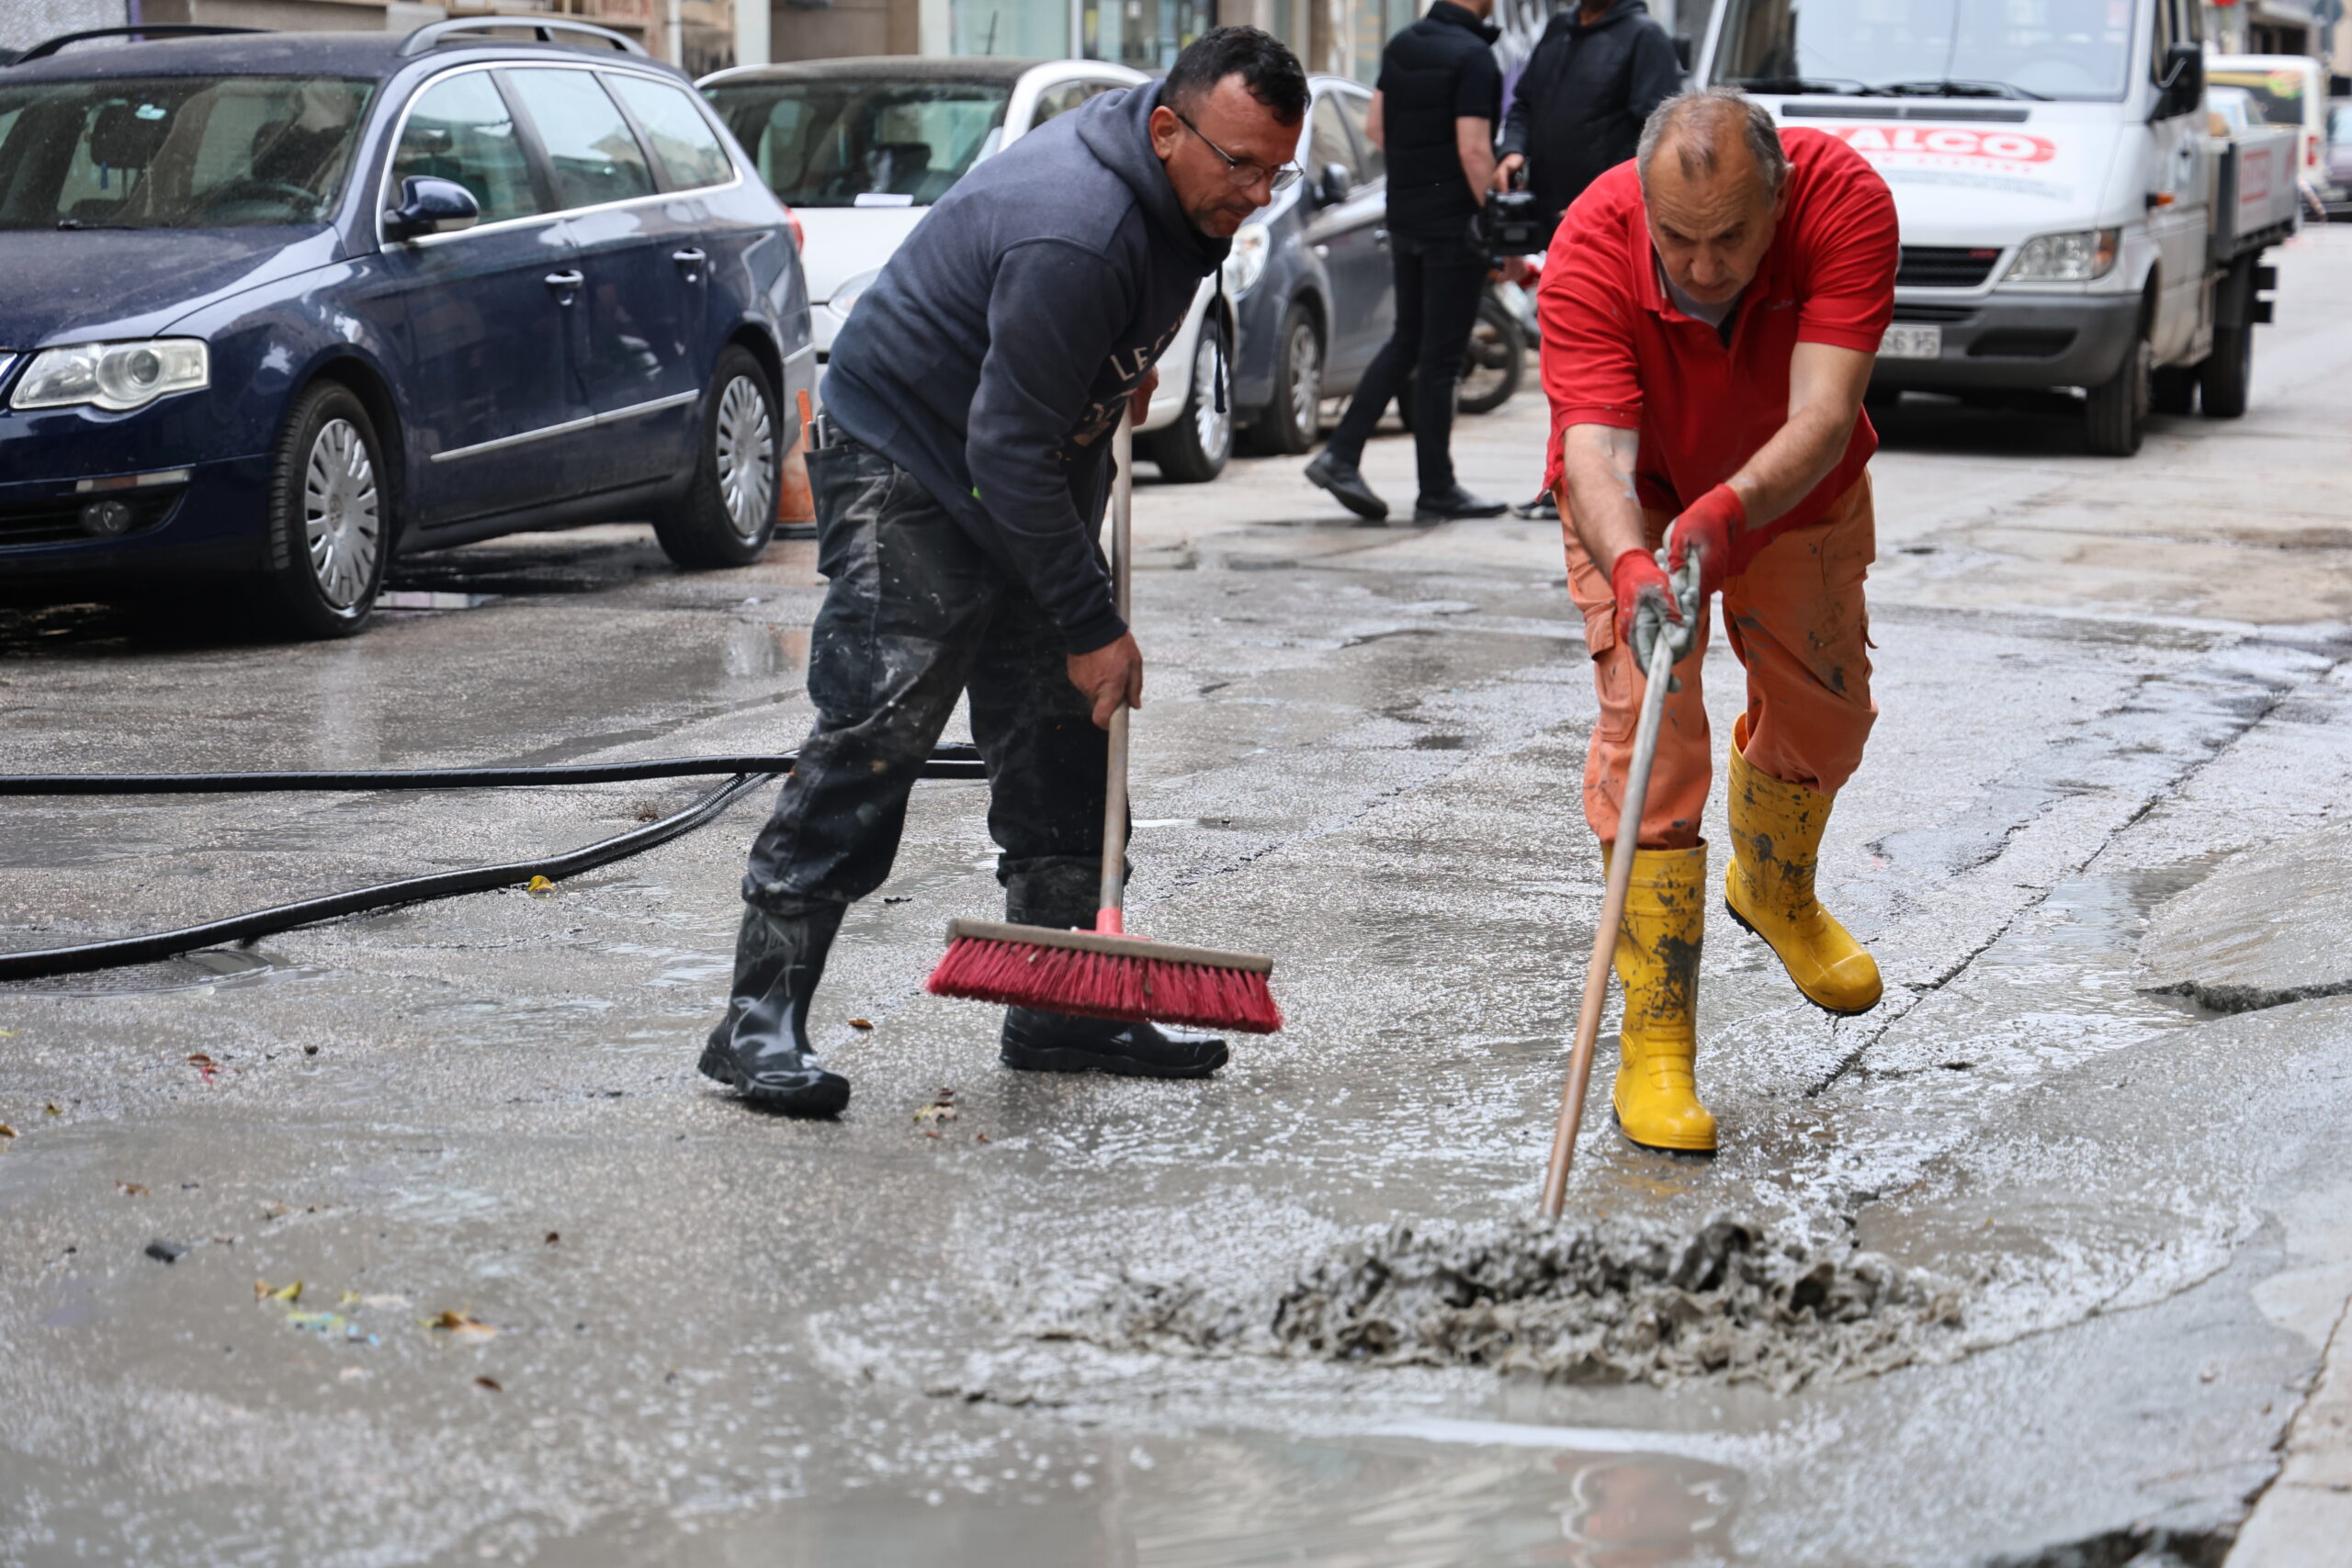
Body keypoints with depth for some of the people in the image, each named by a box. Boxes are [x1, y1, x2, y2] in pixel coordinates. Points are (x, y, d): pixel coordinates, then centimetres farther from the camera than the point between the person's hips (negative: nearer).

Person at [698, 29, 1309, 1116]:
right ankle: (760, 1018, -13)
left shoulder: (1183, 196, -2)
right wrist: (1092, 626, -25)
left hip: (1030, 469, 9)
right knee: (876, 732, -15)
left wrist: (1124, 372, 17)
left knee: (1061, 732, 8)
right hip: (906, 461, -9)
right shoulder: (1073, 236, -32)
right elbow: (1009, 451, -30)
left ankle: (1059, 1010, 16)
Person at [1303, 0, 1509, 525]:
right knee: (1439, 355, -1)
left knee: (1407, 341, 18)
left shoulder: (1402, 44, 7)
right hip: (1453, 221, -7)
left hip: (1404, 216, 7)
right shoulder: (1472, 57, -17)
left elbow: (1375, 126, 13)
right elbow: (1473, 150, -21)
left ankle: (1341, 455, 9)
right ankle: (1437, 492, 7)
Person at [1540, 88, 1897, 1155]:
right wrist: (1630, 568, -65)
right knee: (1648, 725, -16)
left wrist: (1728, 512, -62)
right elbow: (1596, 452, -45)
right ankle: (1656, 1047, -13)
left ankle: (1774, 890, 49)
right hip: (1638, 491, -2)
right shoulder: (1589, 253, -38)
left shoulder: (1844, 202, -37)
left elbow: (1821, 415, -44)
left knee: (1825, 706, 15)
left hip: (1793, 483, 3)